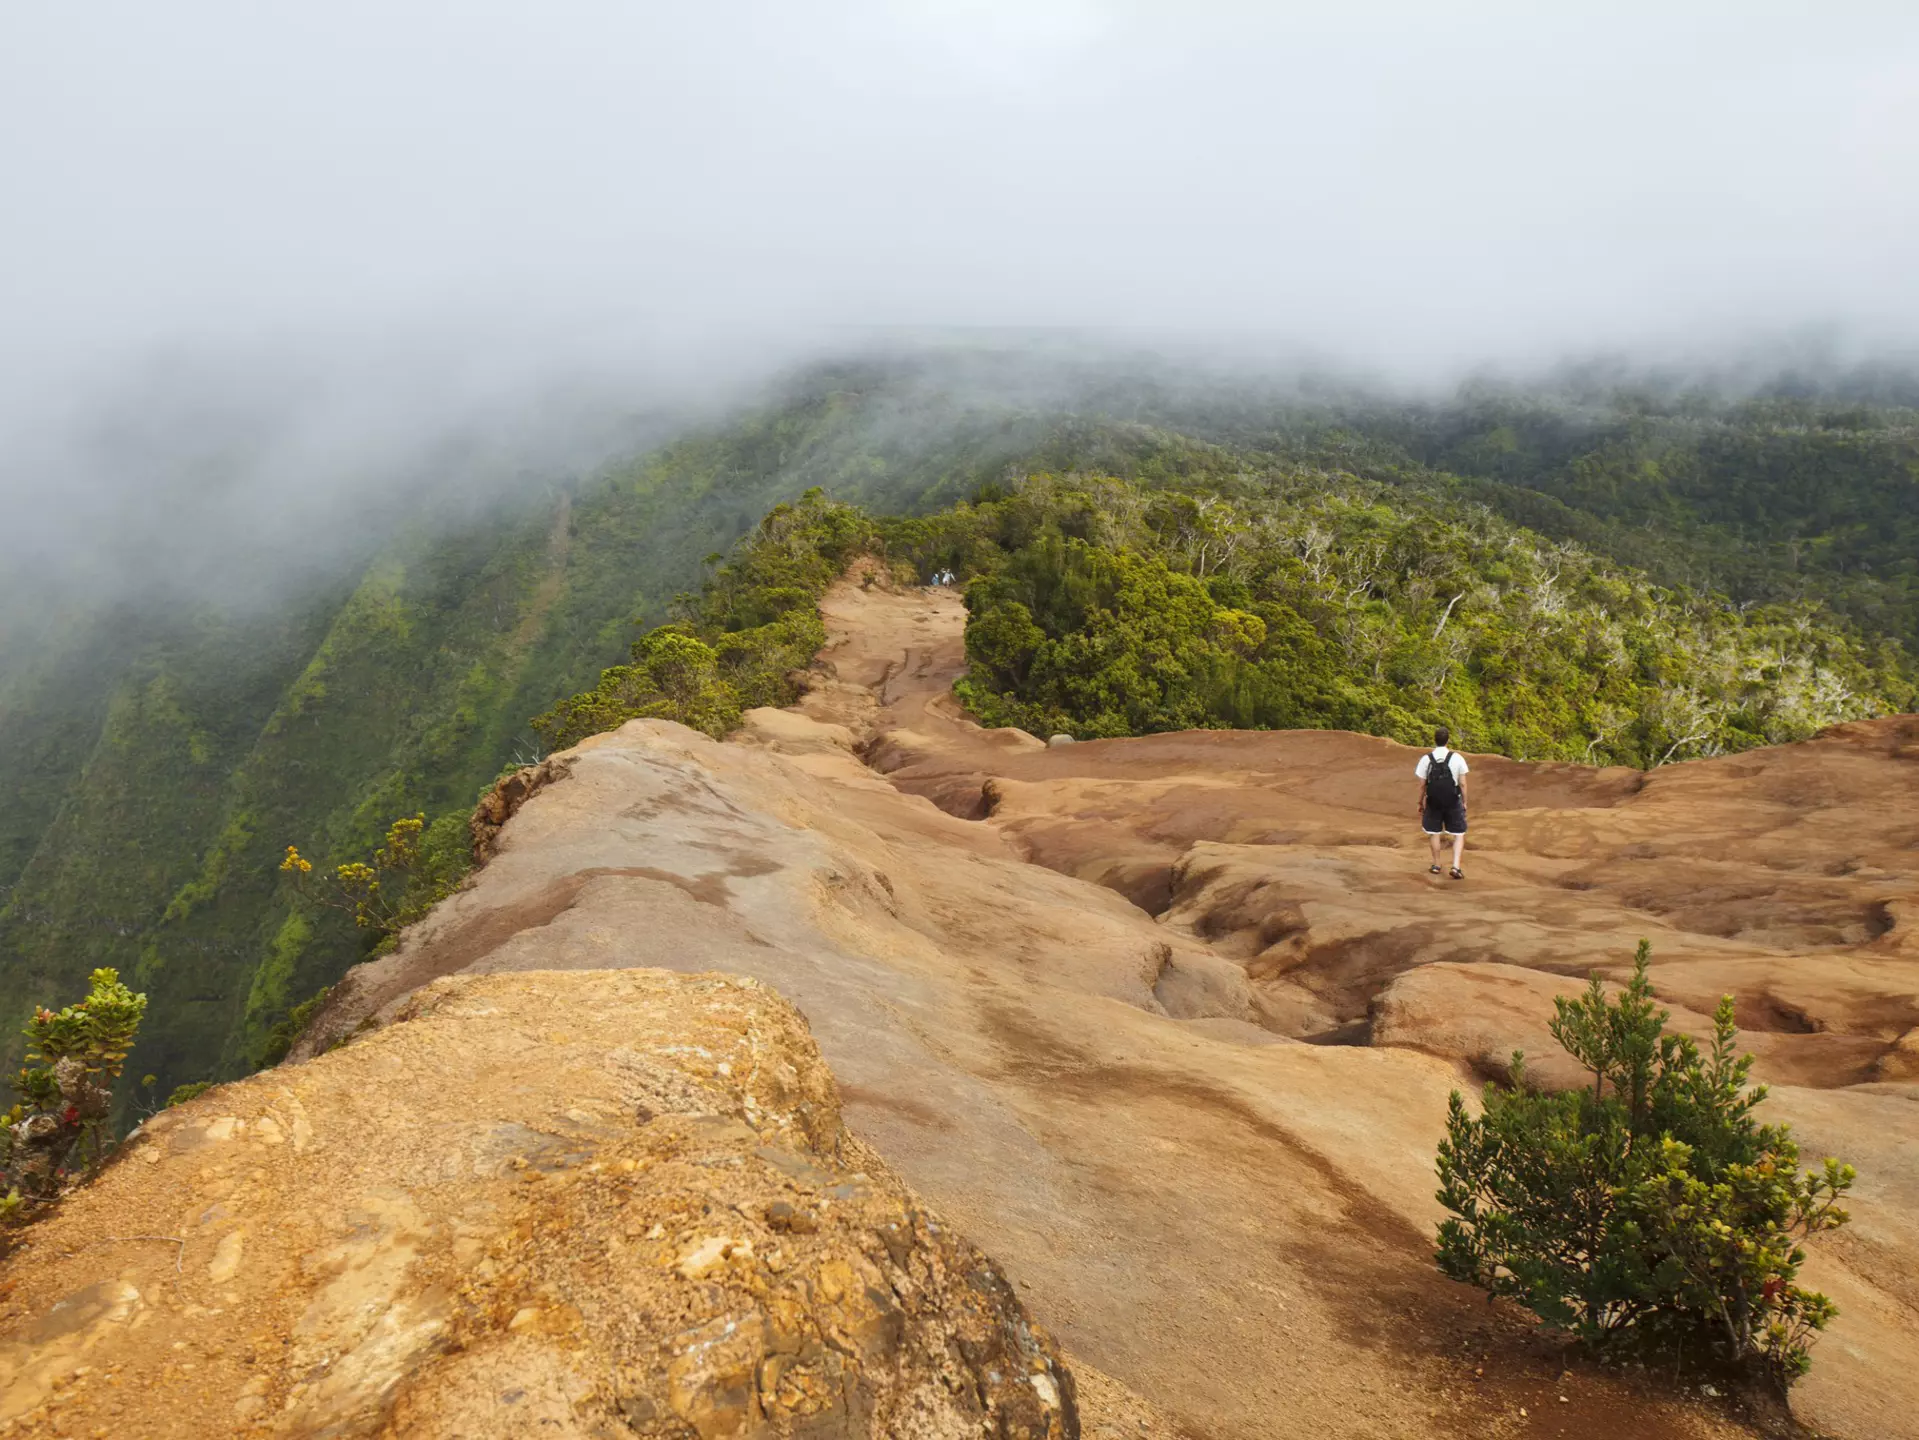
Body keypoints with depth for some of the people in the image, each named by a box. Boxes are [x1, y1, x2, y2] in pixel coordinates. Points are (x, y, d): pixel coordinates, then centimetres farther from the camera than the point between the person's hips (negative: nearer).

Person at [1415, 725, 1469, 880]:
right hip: (1453, 802, -1)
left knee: (1434, 833, 17)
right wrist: (1464, 802, 5)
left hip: (1433, 802, 1)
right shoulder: (1457, 758, -9)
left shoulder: (1426, 759, -8)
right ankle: (1456, 866, -5)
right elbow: (1462, 783, -6)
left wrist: (1421, 803, 9)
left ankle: (1436, 865, 24)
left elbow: (1422, 785, -4)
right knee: (1459, 834, 8)